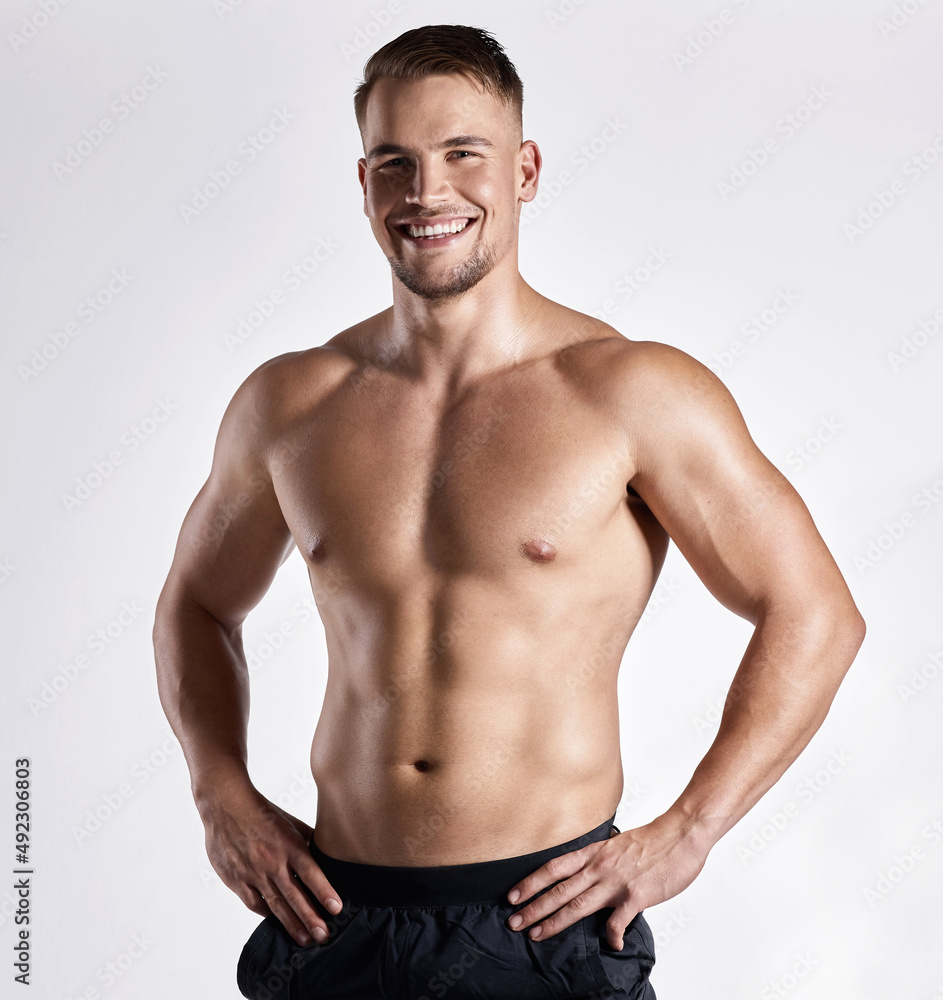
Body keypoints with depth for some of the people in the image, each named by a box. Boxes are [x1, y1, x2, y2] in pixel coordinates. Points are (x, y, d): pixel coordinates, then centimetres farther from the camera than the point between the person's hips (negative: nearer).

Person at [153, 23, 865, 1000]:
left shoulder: (637, 394, -9)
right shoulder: (287, 405, 1)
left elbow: (814, 615, -4)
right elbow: (198, 600, 17)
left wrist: (681, 837, -8)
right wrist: (222, 793, 3)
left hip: (546, 919, -3)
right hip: (337, 919, 3)